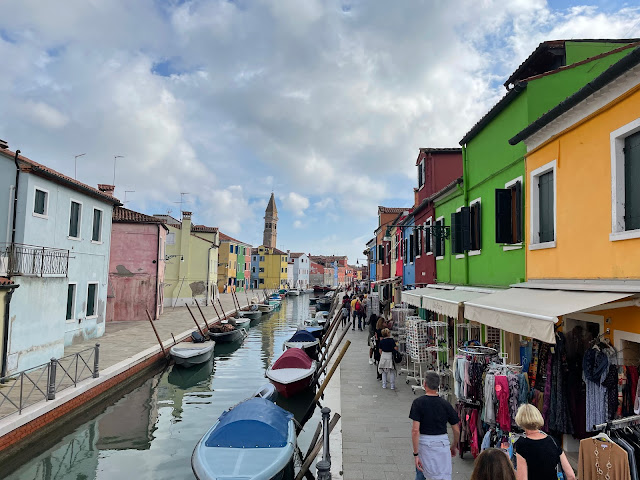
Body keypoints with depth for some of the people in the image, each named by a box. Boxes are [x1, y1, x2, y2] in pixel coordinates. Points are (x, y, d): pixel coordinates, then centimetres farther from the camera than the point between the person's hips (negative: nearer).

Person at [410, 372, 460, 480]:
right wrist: (454, 446, 23)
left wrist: (415, 454, -12)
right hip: (443, 443, 2)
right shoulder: (445, 404, 0)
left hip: (425, 442, -1)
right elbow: (457, 431, 5)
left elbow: (415, 430, -16)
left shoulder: (418, 402, -9)